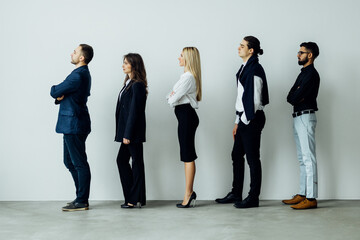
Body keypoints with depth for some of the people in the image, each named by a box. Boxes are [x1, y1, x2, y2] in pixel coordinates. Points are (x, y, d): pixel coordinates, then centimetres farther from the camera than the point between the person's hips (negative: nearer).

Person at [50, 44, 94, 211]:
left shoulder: (78, 76, -18)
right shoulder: (82, 74, 16)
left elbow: (54, 92, -15)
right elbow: (58, 94, 18)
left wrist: (56, 91, 7)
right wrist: (60, 97, -4)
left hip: (74, 125, -11)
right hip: (71, 124, 11)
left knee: (79, 163, -4)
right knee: (70, 162, 16)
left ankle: (82, 202, 3)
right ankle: (81, 197, 23)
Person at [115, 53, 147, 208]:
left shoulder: (137, 85, -14)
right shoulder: (129, 83, 15)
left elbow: (134, 111, -18)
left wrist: (128, 134, -20)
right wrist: (123, 132, 14)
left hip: (134, 131, -10)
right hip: (127, 130, 10)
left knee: (137, 162, -1)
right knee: (122, 160, 12)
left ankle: (136, 199, 7)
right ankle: (132, 196, 20)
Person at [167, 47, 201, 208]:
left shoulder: (188, 77, -16)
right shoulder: (187, 76, 17)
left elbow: (173, 100, -16)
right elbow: (172, 98, 20)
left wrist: (171, 97, 4)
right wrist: (172, 97, -1)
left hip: (187, 116, -10)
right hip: (185, 116, 10)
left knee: (188, 156, -5)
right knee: (187, 156, 11)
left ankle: (188, 194, 0)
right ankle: (190, 192, 17)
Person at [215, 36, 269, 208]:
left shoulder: (255, 69, -15)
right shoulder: (244, 68, 15)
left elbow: (255, 100, -19)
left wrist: (245, 120, -12)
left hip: (252, 119, -10)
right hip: (244, 119, 10)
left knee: (252, 158, -1)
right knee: (237, 155, 14)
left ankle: (253, 198, 8)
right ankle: (236, 194, 26)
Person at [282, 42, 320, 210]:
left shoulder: (311, 74, -12)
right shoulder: (303, 74, 20)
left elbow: (294, 98, -18)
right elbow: (290, 97, 13)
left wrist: (295, 96, 2)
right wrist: (297, 96, -6)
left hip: (306, 117, -10)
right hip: (298, 118, 10)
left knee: (308, 158, -11)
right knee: (302, 159, 12)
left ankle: (311, 198, -10)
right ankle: (302, 195, 17)